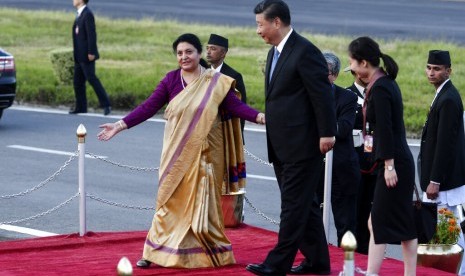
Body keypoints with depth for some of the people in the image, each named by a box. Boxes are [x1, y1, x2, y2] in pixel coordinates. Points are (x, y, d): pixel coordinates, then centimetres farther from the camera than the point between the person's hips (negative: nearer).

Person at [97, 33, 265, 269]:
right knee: (172, 199, 5)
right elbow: (149, 107, -3)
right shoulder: (171, 80, 0)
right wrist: (120, 125, -9)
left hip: (204, 152, -2)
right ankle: (159, 252, 9)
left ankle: (211, 252, 12)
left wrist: (259, 116, -25)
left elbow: (235, 106, -9)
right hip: (177, 152, 2)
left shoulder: (215, 82, -4)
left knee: (202, 201, 1)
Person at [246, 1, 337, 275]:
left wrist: (327, 133, -18)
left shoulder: (305, 51, -14)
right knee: (304, 204, 14)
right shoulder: (275, 53, 16)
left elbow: (323, 94, -16)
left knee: (294, 205, -5)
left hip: (303, 145, -10)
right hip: (282, 147, 10)